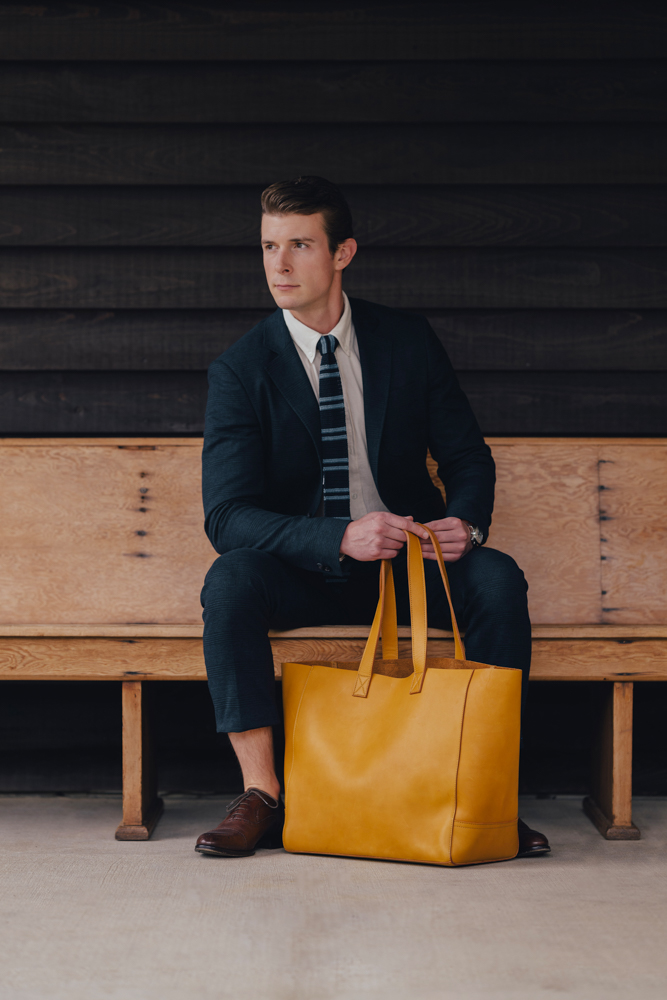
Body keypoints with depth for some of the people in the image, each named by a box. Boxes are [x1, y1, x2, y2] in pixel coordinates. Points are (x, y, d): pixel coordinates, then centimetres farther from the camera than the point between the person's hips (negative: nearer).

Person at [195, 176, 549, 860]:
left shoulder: (408, 341, 1)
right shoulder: (240, 369, -7)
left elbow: (467, 457, 7)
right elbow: (228, 516, -15)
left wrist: (465, 524, -18)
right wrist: (341, 538, -31)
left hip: (412, 565, 2)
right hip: (304, 573, -1)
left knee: (498, 577, -27)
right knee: (230, 579, -32)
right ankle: (260, 797, -26)